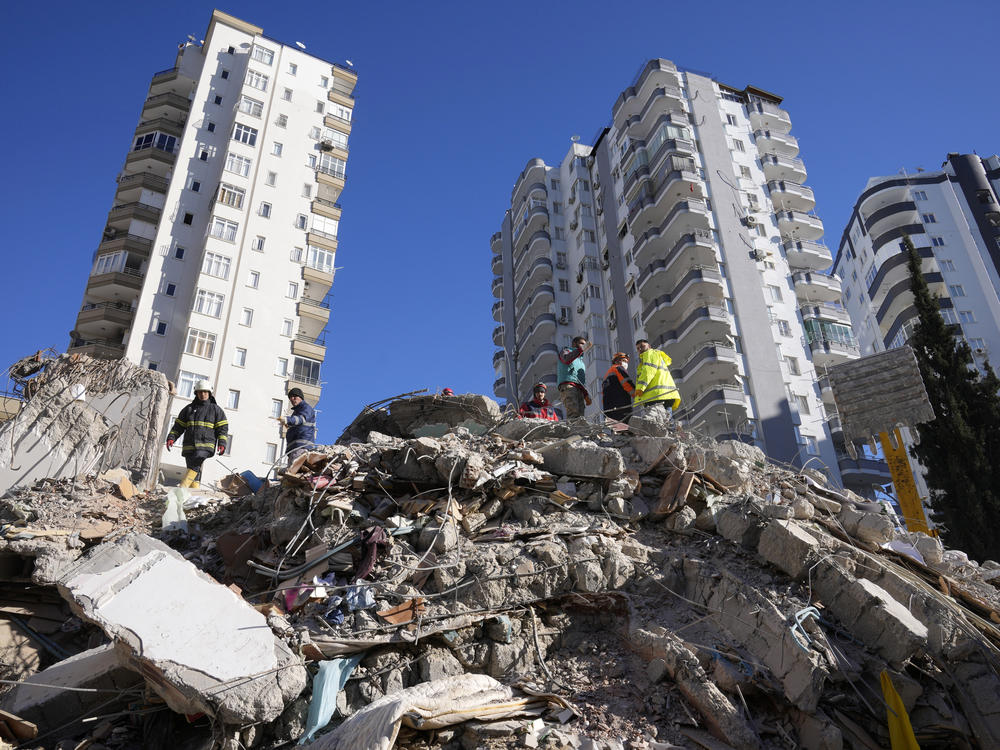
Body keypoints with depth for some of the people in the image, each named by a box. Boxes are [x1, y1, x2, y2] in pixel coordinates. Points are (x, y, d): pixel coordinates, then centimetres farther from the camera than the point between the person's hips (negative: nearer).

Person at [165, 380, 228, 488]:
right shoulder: (189, 408, 20)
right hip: (189, 446, 4)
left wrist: (222, 443, -7)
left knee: (194, 466, -25)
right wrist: (171, 438, 5)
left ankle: (182, 489, -28)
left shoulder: (216, 409, 12)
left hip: (206, 445, -4)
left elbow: (222, 428, 7)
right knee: (195, 471, -2)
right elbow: (178, 426, 20)